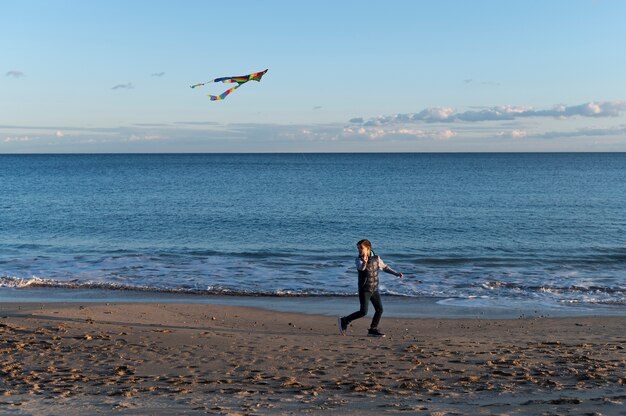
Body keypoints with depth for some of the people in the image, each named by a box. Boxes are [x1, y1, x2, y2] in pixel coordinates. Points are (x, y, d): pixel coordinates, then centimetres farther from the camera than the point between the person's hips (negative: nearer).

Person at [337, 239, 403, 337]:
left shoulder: (376, 258, 1)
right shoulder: (358, 260, -13)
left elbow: (385, 267, 16)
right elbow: (361, 268, -36)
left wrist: (396, 273, 8)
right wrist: (364, 262, -59)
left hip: (374, 289, 5)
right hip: (364, 290, -5)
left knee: (379, 309, 2)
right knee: (363, 312, -12)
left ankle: (373, 330, 15)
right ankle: (344, 321, 3)